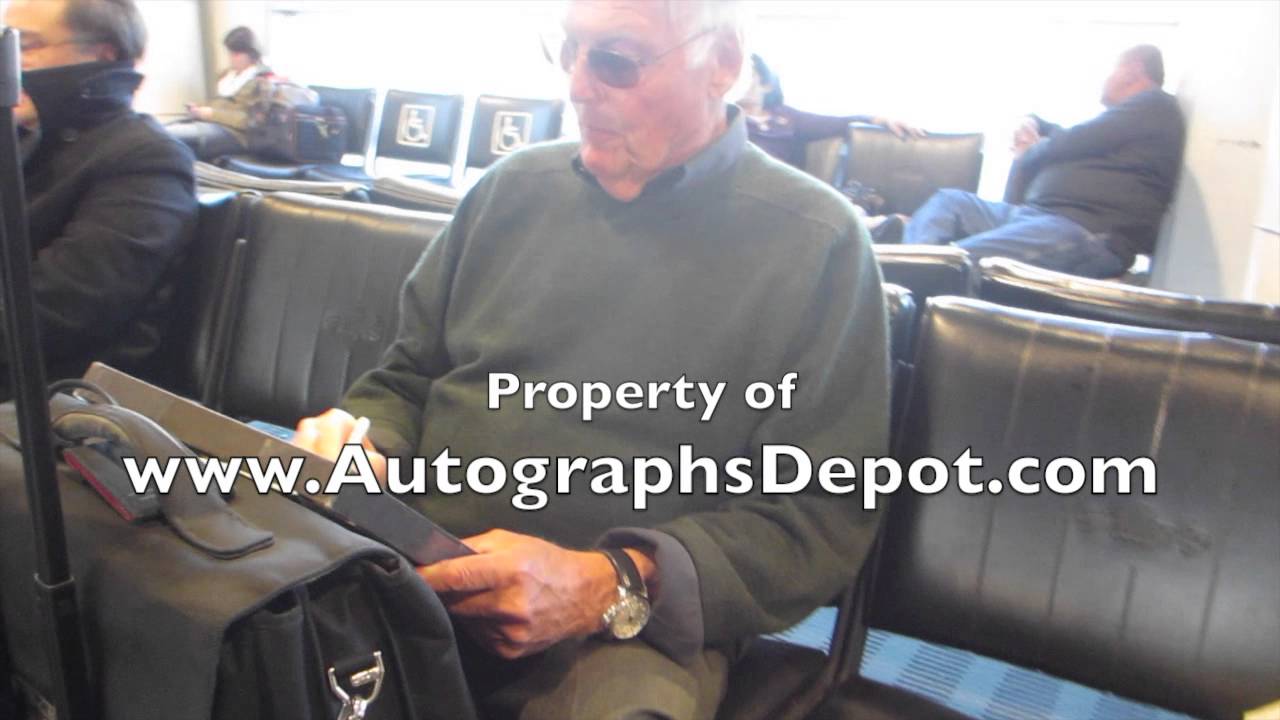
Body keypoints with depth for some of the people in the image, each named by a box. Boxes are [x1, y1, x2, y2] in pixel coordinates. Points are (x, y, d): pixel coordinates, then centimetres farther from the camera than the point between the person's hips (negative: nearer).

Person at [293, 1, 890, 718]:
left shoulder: (816, 244, -4)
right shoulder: (516, 186, 9)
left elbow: (823, 513, -7)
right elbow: (408, 377, 17)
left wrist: (612, 586, -20)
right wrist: (363, 444, -6)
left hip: (637, 628, -3)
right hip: (410, 572, 4)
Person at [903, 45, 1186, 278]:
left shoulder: (1154, 106, 2)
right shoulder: (1127, 113, 34)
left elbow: (1077, 142, -6)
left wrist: (1031, 152, 14)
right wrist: (1034, 124, 24)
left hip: (1089, 234, -10)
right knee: (948, 201, 6)